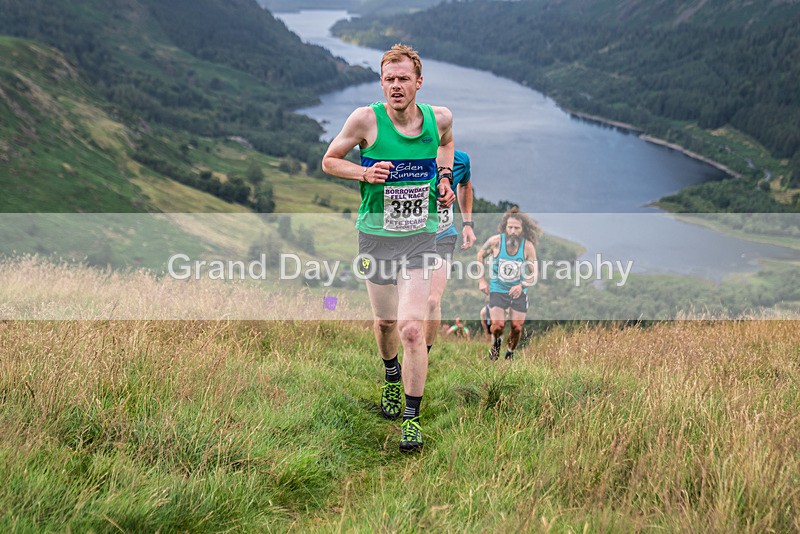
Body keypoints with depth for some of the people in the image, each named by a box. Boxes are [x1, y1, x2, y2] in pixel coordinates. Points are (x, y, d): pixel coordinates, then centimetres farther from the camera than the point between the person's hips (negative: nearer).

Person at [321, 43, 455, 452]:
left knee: (412, 328, -11)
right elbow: (329, 161, 2)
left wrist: (444, 177, 5)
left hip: (420, 236, 0)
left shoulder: (439, 118, -2)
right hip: (376, 235, 0)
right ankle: (391, 375, 49)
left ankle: (412, 418, 2)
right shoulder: (366, 119, -11)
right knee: (385, 321, 15)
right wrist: (365, 173, -15)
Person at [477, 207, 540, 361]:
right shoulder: (495, 241, -16)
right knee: (498, 325, -14)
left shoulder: (528, 246, -14)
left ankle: (510, 353, 32)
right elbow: (480, 256, 4)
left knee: (516, 328, 2)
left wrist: (521, 286, -25)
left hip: (519, 291, 1)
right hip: (497, 289, -1)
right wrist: (481, 280, 1)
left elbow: (534, 274, -7)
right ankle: (496, 342, 23)